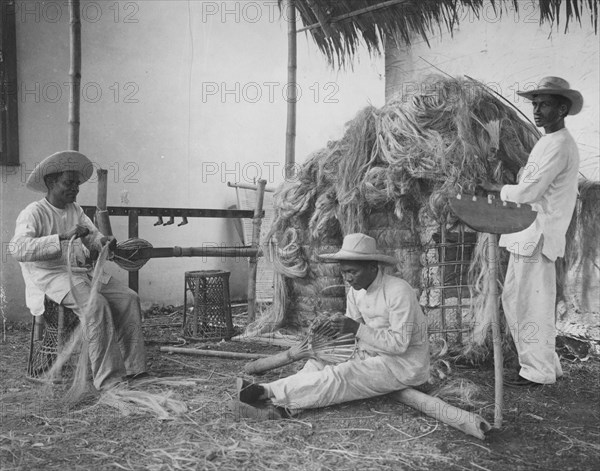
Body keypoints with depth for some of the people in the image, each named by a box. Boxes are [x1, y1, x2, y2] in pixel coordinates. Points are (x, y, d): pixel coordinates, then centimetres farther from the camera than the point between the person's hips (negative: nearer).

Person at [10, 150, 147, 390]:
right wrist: (63, 237, -33)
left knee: (128, 298, -10)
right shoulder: (33, 213, -10)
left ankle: (132, 368, -8)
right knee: (96, 305, -31)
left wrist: (104, 241, -6)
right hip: (51, 277, -7)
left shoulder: (75, 210, 14)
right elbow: (18, 248, -25)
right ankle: (108, 378, -25)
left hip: (82, 271, 8)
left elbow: (92, 237, 20)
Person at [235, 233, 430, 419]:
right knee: (317, 366, -11)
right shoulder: (355, 291, 3)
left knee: (340, 376, -27)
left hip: (403, 365, -8)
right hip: (373, 355, 8)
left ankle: (265, 392, -33)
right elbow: (352, 333, 6)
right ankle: (278, 407, -30)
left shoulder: (398, 292, -21)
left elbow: (399, 343, -24)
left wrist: (357, 328, -29)